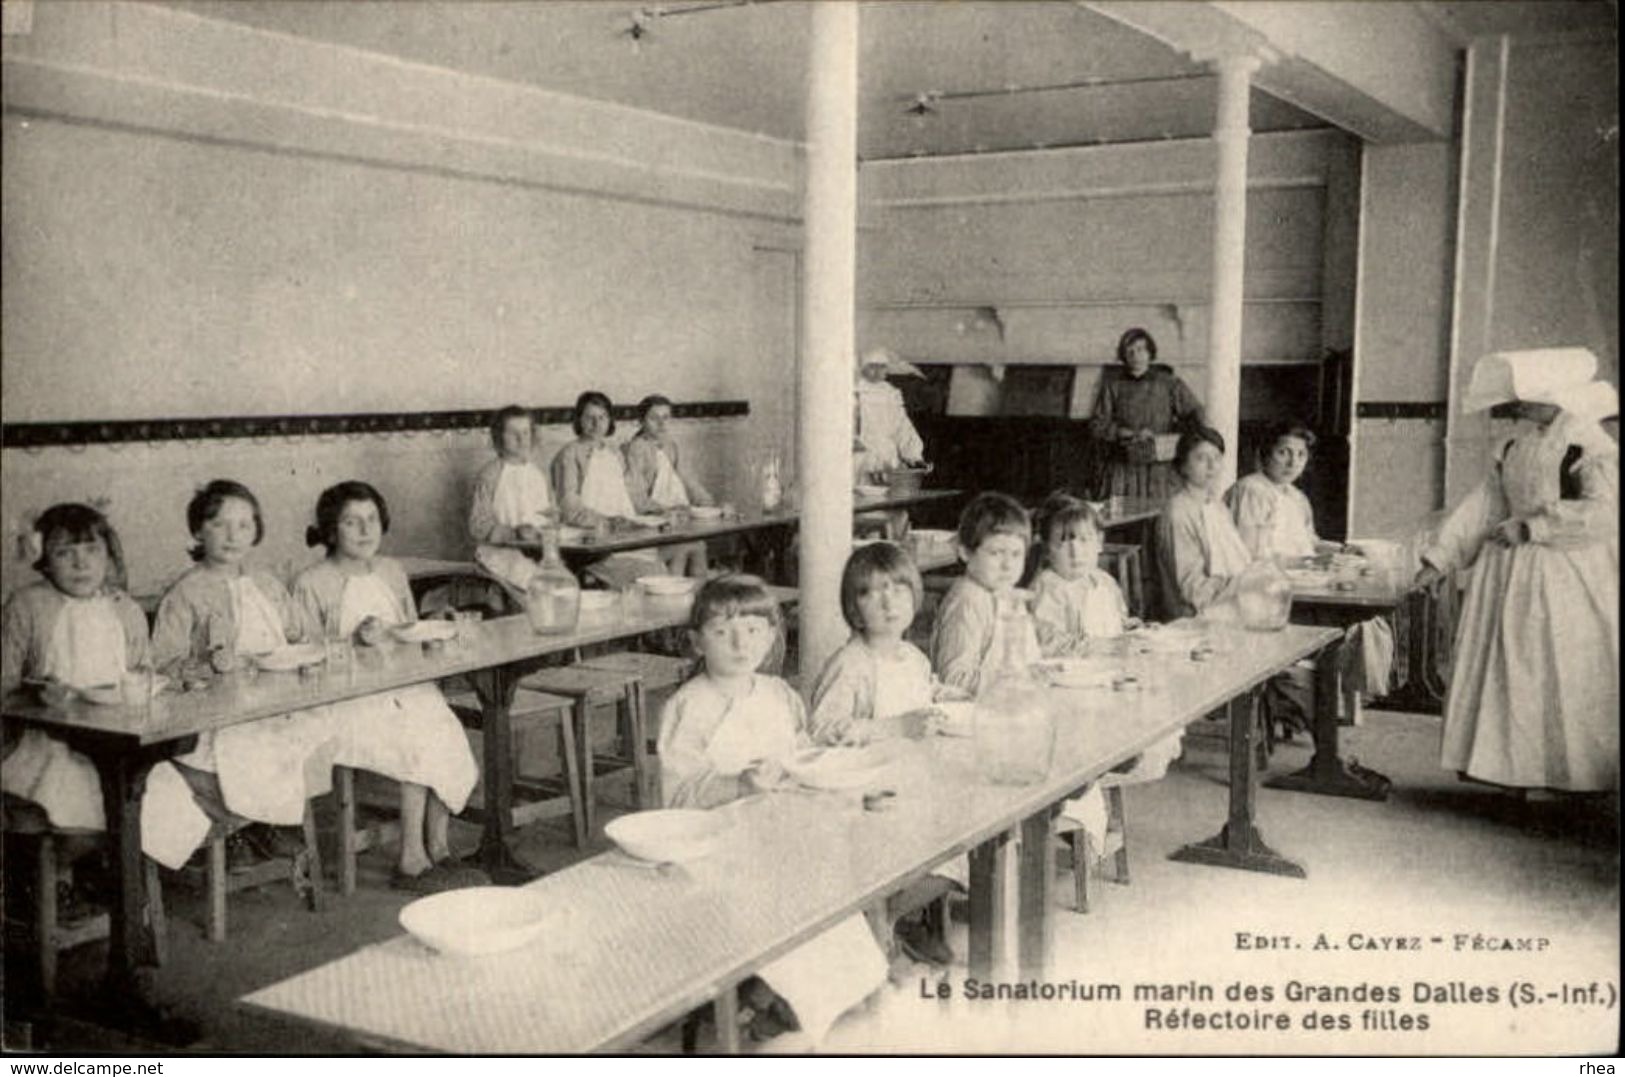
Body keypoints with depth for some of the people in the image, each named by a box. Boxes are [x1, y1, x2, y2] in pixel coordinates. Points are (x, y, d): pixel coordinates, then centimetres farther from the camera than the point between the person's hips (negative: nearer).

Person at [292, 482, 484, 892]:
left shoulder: (391, 572, 16)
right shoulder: (312, 584, -2)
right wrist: (355, 640, -20)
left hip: (403, 687, 5)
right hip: (344, 700, -5)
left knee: (445, 732, -22)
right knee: (417, 742, -26)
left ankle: (436, 851, -11)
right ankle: (414, 860, -15)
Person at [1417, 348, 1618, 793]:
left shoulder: (1589, 444, -11)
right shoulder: (1516, 444, 10)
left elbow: (1602, 512, -21)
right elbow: (1485, 501, 9)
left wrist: (1529, 526, -21)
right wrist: (1440, 557, 3)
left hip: (1567, 580, -7)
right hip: (1511, 576, 7)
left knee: (1561, 679, 0)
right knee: (1505, 670, 7)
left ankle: (1569, 776, 11)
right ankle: (1509, 765, 15)